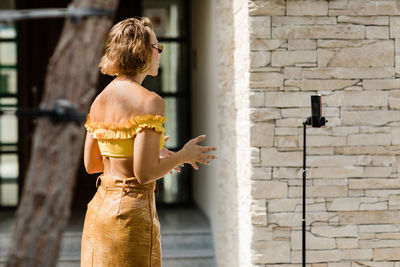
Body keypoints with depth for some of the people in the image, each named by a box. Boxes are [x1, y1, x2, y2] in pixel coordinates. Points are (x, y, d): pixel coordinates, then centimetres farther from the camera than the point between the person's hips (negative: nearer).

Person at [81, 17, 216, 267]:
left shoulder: (100, 99, 7)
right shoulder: (149, 101, -15)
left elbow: (91, 164, 13)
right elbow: (144, 174, -20)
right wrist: (184, 156, -4)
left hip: (99, 207, 8)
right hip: (132, 212, -8)